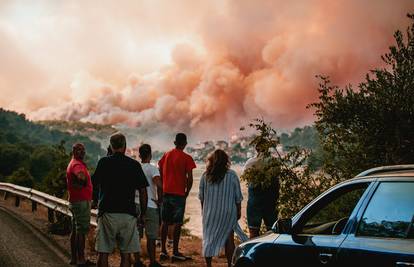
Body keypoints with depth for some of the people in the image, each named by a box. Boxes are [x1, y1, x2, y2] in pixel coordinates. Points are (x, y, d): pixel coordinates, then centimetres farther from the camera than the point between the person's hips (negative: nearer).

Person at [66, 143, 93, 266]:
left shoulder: (75, 163, 19)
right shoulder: (77, 164, -15)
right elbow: (81, 175, -40)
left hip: (75, 202, 11)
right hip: (81, 202, -11)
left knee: (75, 230, 14)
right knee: (81, 231, -8)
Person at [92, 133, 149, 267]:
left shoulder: (104, 162, -1)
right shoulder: (134, 165, 3)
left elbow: (95, 182, 8)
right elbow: (143, 192, 2)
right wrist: (143, 214, 11)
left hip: (107, 213, -1)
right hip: (128, 214, 1)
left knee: (103, 253, 5)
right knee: (126, 254, 7)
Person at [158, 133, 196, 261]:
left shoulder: (166, 155, 9)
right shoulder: (186, 158, -6)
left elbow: (160, 175, 11)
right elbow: (190, 178, -11)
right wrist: (186, 193, 2)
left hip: (166, 193, 5)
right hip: (179, 194, -5)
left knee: (164, 222, 11)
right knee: (177, 223, 0)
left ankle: (163, 251, 13)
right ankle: (175, 252, 1)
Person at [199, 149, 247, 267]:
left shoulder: (205, 176, -3)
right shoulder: (232, 175, -7)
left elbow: (201, 196, 4)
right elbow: (238, 197, -2)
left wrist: (204, 210, 17)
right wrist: (239, 211, 10)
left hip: (210, 212, 1)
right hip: (228, 212, -1)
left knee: (209, 238, 11)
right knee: (229, 238, 9)